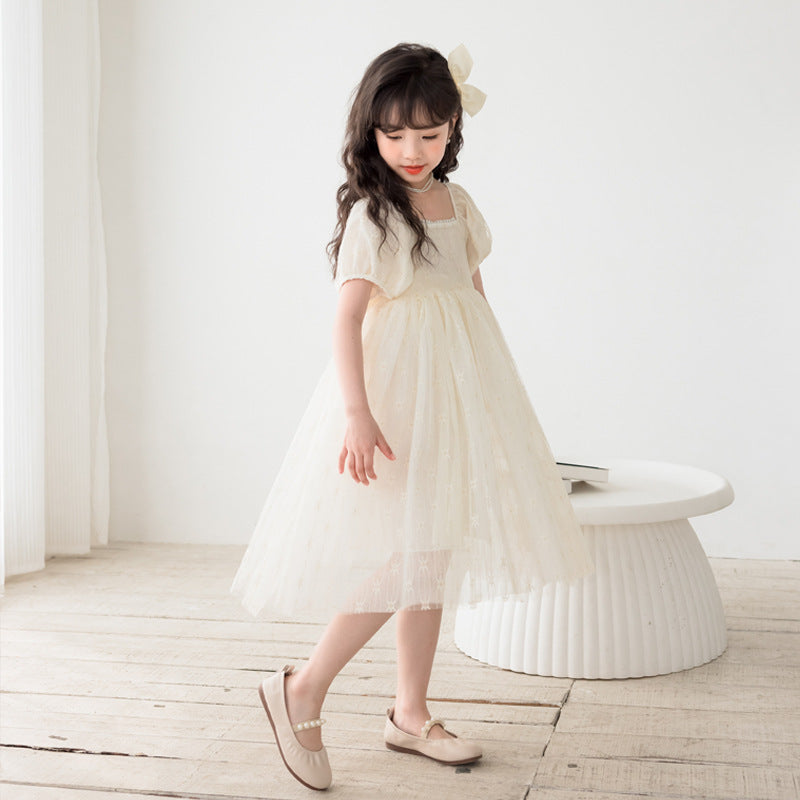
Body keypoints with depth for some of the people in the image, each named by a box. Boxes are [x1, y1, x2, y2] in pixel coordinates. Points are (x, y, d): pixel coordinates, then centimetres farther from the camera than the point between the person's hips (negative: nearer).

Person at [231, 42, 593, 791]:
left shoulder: (458, 204, 11)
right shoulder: (371, 213, -11)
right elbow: (347, 316, -20)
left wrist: (492, 389, 19)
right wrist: (356, 413, -31)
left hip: (456, 393, 8)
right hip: (395, 394, -8)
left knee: (435, 558, 11)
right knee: (404, 556, -14)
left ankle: (411, 714, 22)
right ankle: (302, 690, 2)